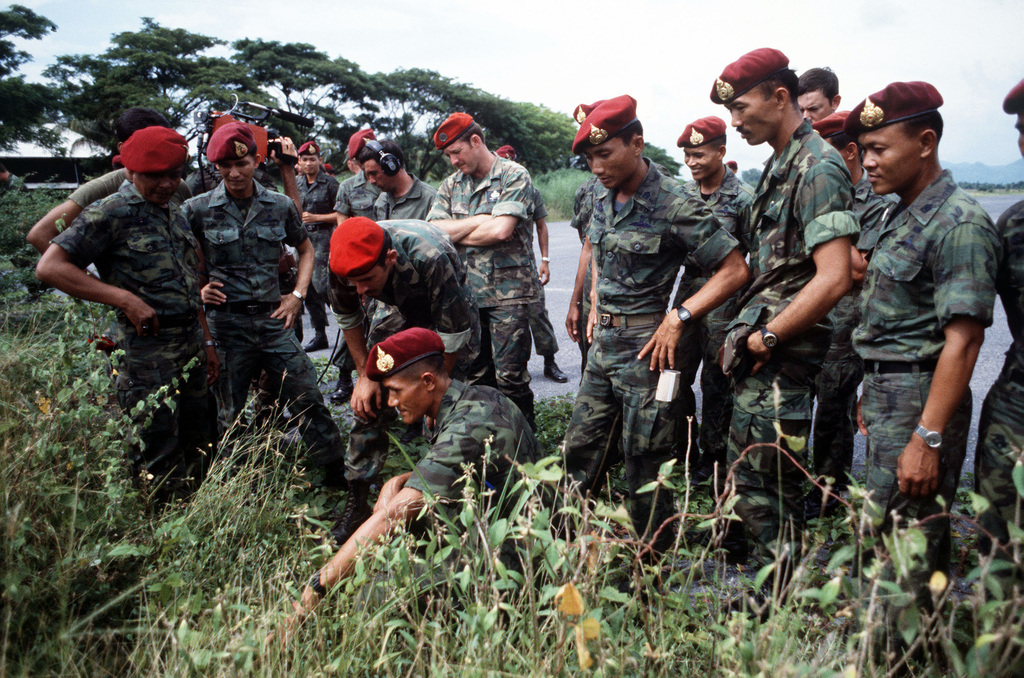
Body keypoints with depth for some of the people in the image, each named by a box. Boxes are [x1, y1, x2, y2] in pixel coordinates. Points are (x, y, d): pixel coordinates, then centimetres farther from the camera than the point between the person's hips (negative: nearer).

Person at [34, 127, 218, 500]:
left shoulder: (175, 213, 16)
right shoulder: (111, 213, -7)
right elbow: (50, 267, -14)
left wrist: (207, 342, 18)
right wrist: (125, 299, -19)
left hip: (192, 344, 7)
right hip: (148, 348, -7)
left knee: (197, 454, 14)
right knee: (157, 471, -3)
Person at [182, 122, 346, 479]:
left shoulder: (280, 206, 5)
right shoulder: (197, 210, -1)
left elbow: (305, 248, 19)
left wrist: (298, 294, 8)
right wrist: (196, 288, -6)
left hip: (273, 319, 1)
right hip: (225, 323, -1)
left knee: (307, 399, 0)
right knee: (229, 414, 10)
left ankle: (338, 472, 11)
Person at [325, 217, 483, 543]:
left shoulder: (431, 258, -42)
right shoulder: (345, 263, -28)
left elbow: (453, 334, -28)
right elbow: (348, 318, -5)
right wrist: (365, 375, -5)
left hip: (448, 310, -3)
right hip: (393, 311, 4)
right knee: (369, 401, -4)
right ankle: (357, 501, 8)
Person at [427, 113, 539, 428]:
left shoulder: (513, 176, -5)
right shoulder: (451, 184, 12)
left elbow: (501, 230, -19)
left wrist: (455, 234, -3)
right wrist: (480, 221, -11)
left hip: (508, 293, -5)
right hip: (466, 293, 6)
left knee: (510, 378, -4)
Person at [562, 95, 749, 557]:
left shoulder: (674, 206, -16)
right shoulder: (603, 196, 6)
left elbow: (735, 269, -14)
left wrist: (679, 317, -19)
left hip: (644, 346, -7)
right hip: (603, 343, 7)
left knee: (644, 462, 3)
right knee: (580, 450, 15)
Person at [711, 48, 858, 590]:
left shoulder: (818, 169, -15)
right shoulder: (779, 165, 15)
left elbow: (834, 278, -25)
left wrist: (766, 338, -16)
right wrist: (742, 335, 12)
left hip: (782, 360, -10)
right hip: (759, 349, 10)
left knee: (773, 489, 0)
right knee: (746, 478, 18)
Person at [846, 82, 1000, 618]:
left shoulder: (958, 224, -15)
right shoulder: (902, 217, 14)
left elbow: (962, 339, -21)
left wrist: (929, 438, -23)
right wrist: (870, 395, 17)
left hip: (921, 400, -9)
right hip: (885, 393, 9)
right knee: (882, 534, 16)